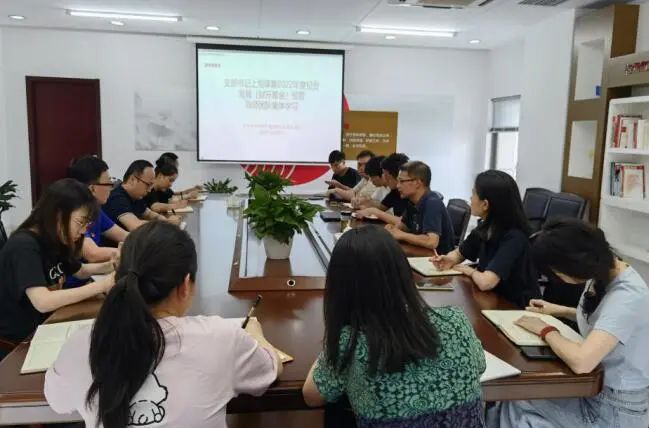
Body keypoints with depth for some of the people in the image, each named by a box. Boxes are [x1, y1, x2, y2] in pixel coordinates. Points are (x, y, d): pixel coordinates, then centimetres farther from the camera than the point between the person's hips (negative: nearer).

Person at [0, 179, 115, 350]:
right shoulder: (23, 246, -24)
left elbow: (81, 271, 17)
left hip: (44, 323, 7)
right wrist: (101, 285, -31)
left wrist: (113, 265, -2)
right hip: (18, 338, -7)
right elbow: (43, 302, -35)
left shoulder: (56, 241, 1)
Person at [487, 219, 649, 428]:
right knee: (512, 399, -1)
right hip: (596, 388, 8)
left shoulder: (627, 297, -30)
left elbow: (580, 362, -39)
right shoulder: (603, 274, -3)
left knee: (514, 408, -6)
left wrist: (546, 330, -21)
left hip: (616, 410, -8)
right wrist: (559, 310, 10)